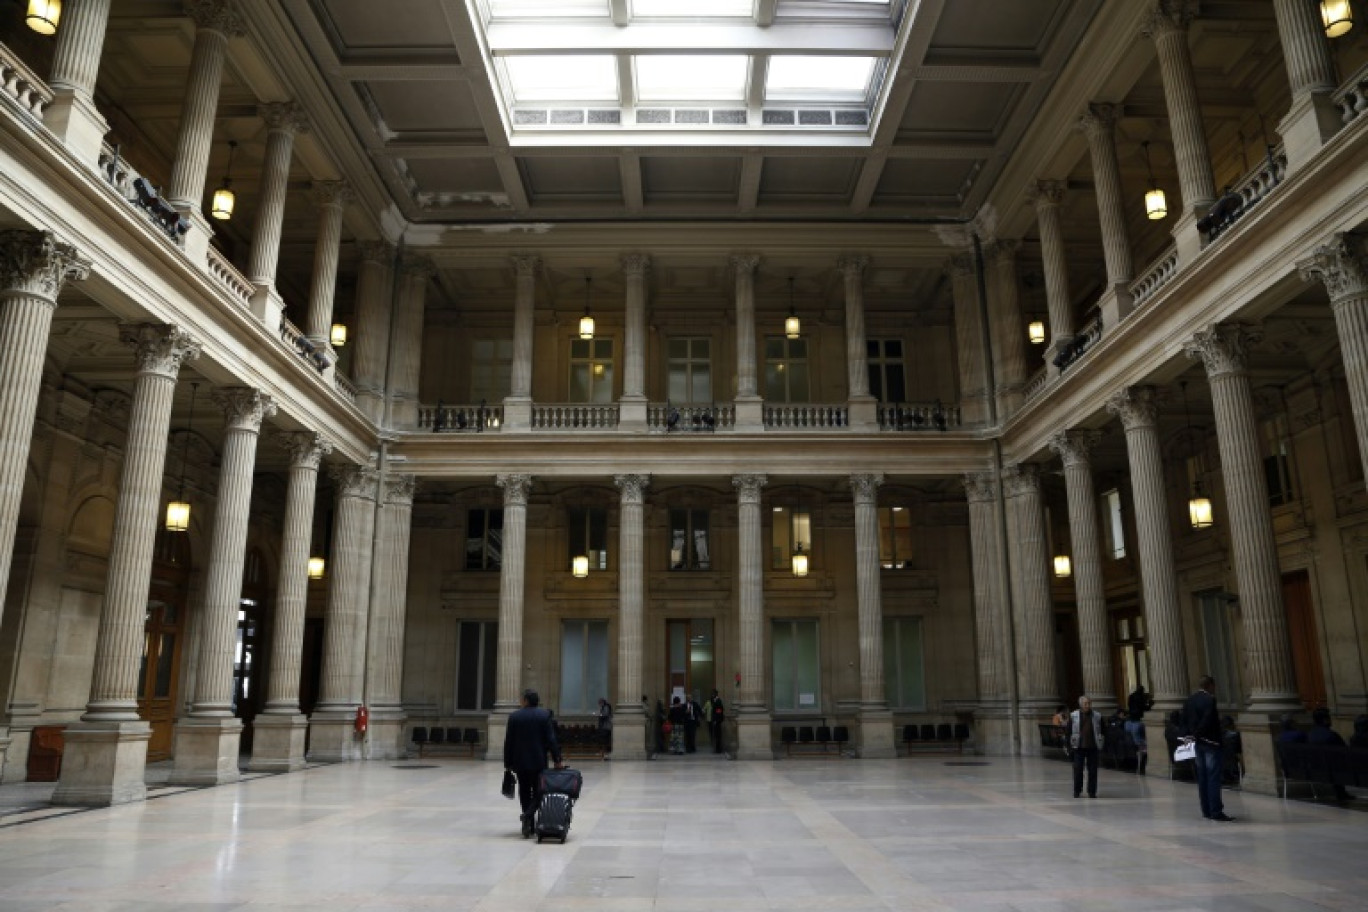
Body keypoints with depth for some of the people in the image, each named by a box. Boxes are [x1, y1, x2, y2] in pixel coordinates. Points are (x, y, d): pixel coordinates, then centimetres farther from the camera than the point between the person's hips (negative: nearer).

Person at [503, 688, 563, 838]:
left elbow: (508, 741, 0)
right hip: (538, 761, -1)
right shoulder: (544, 715, -4)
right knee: (538, 792, 6)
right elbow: (551, 739, -7)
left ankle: (529, 825, 11)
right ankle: (528, 815, -18)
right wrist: (557, 759, -2)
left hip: (520, 761, 1)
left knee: (525, 792, 10)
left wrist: (508, 763, 7)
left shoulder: (514, 716, -2)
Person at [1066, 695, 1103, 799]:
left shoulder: (1097, 716, 3)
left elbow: (1102, 732, 10)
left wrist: (1101, 746, 3)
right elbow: (1068, 732, 2)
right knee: (1078, 770, 2)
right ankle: (1077, 791, 13)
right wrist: (1070, 747, -2)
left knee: (1093, 770, 3)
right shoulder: (1073, 716, 0)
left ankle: (1092, 791, 14)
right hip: (1078, 747, -1)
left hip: (1093, 747, 1)